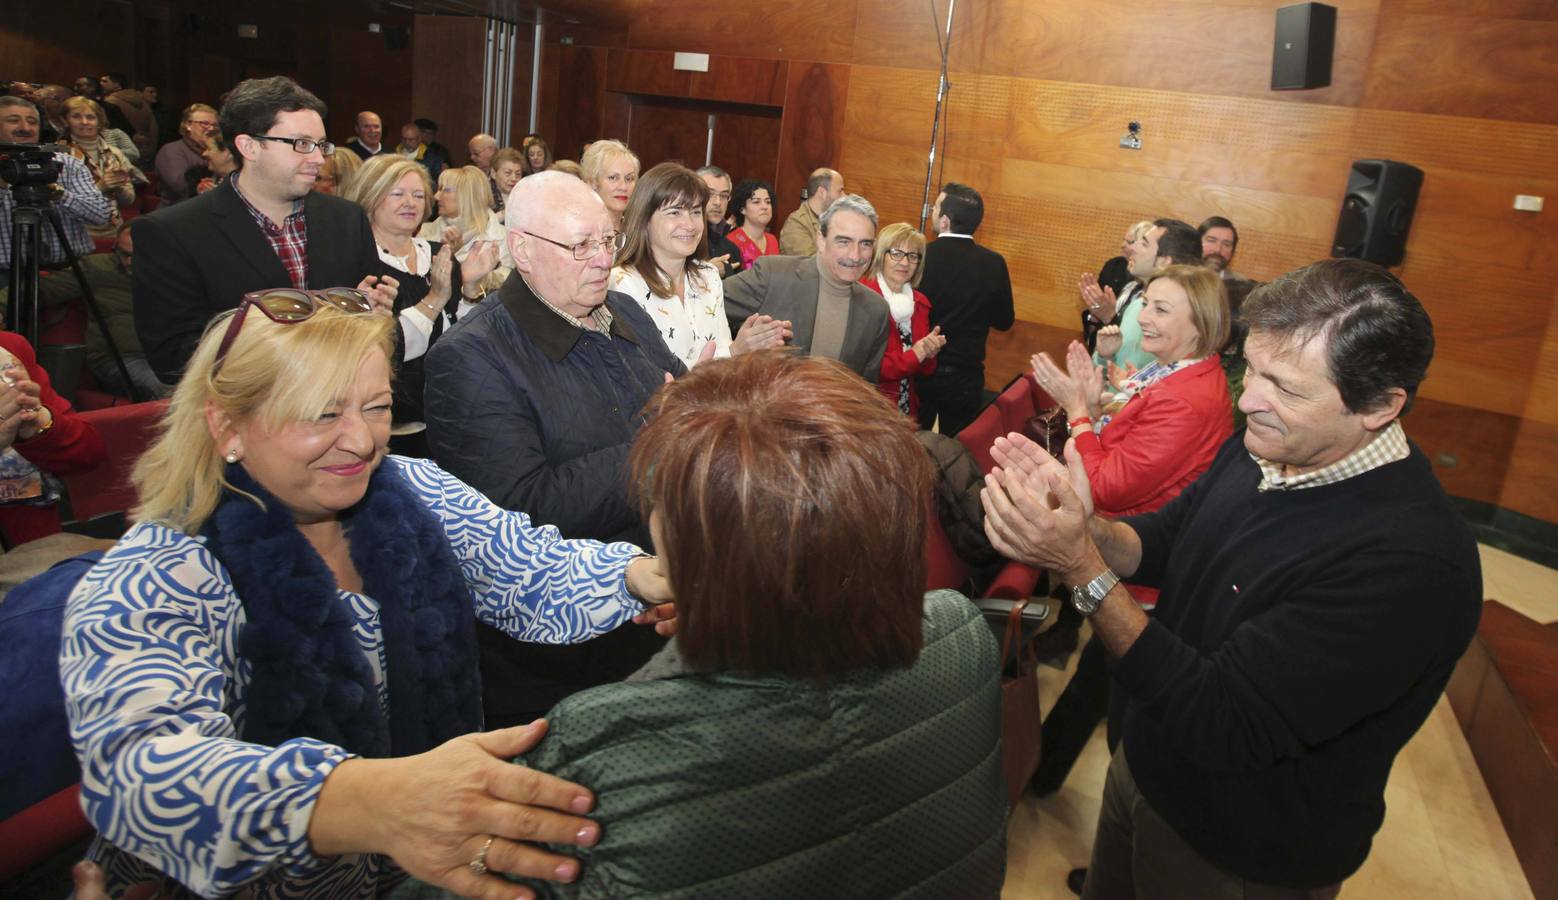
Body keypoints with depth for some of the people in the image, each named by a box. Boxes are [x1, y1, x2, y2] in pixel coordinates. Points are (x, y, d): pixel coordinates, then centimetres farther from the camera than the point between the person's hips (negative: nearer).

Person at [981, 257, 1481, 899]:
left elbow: (1215, 724, -33)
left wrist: (1081, 567, -36)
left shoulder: (1409, 563, -34)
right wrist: (1081, 521, -22)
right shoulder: (1266, 446, -10)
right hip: (1146, 762, 6)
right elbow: (1160, 545, 1)